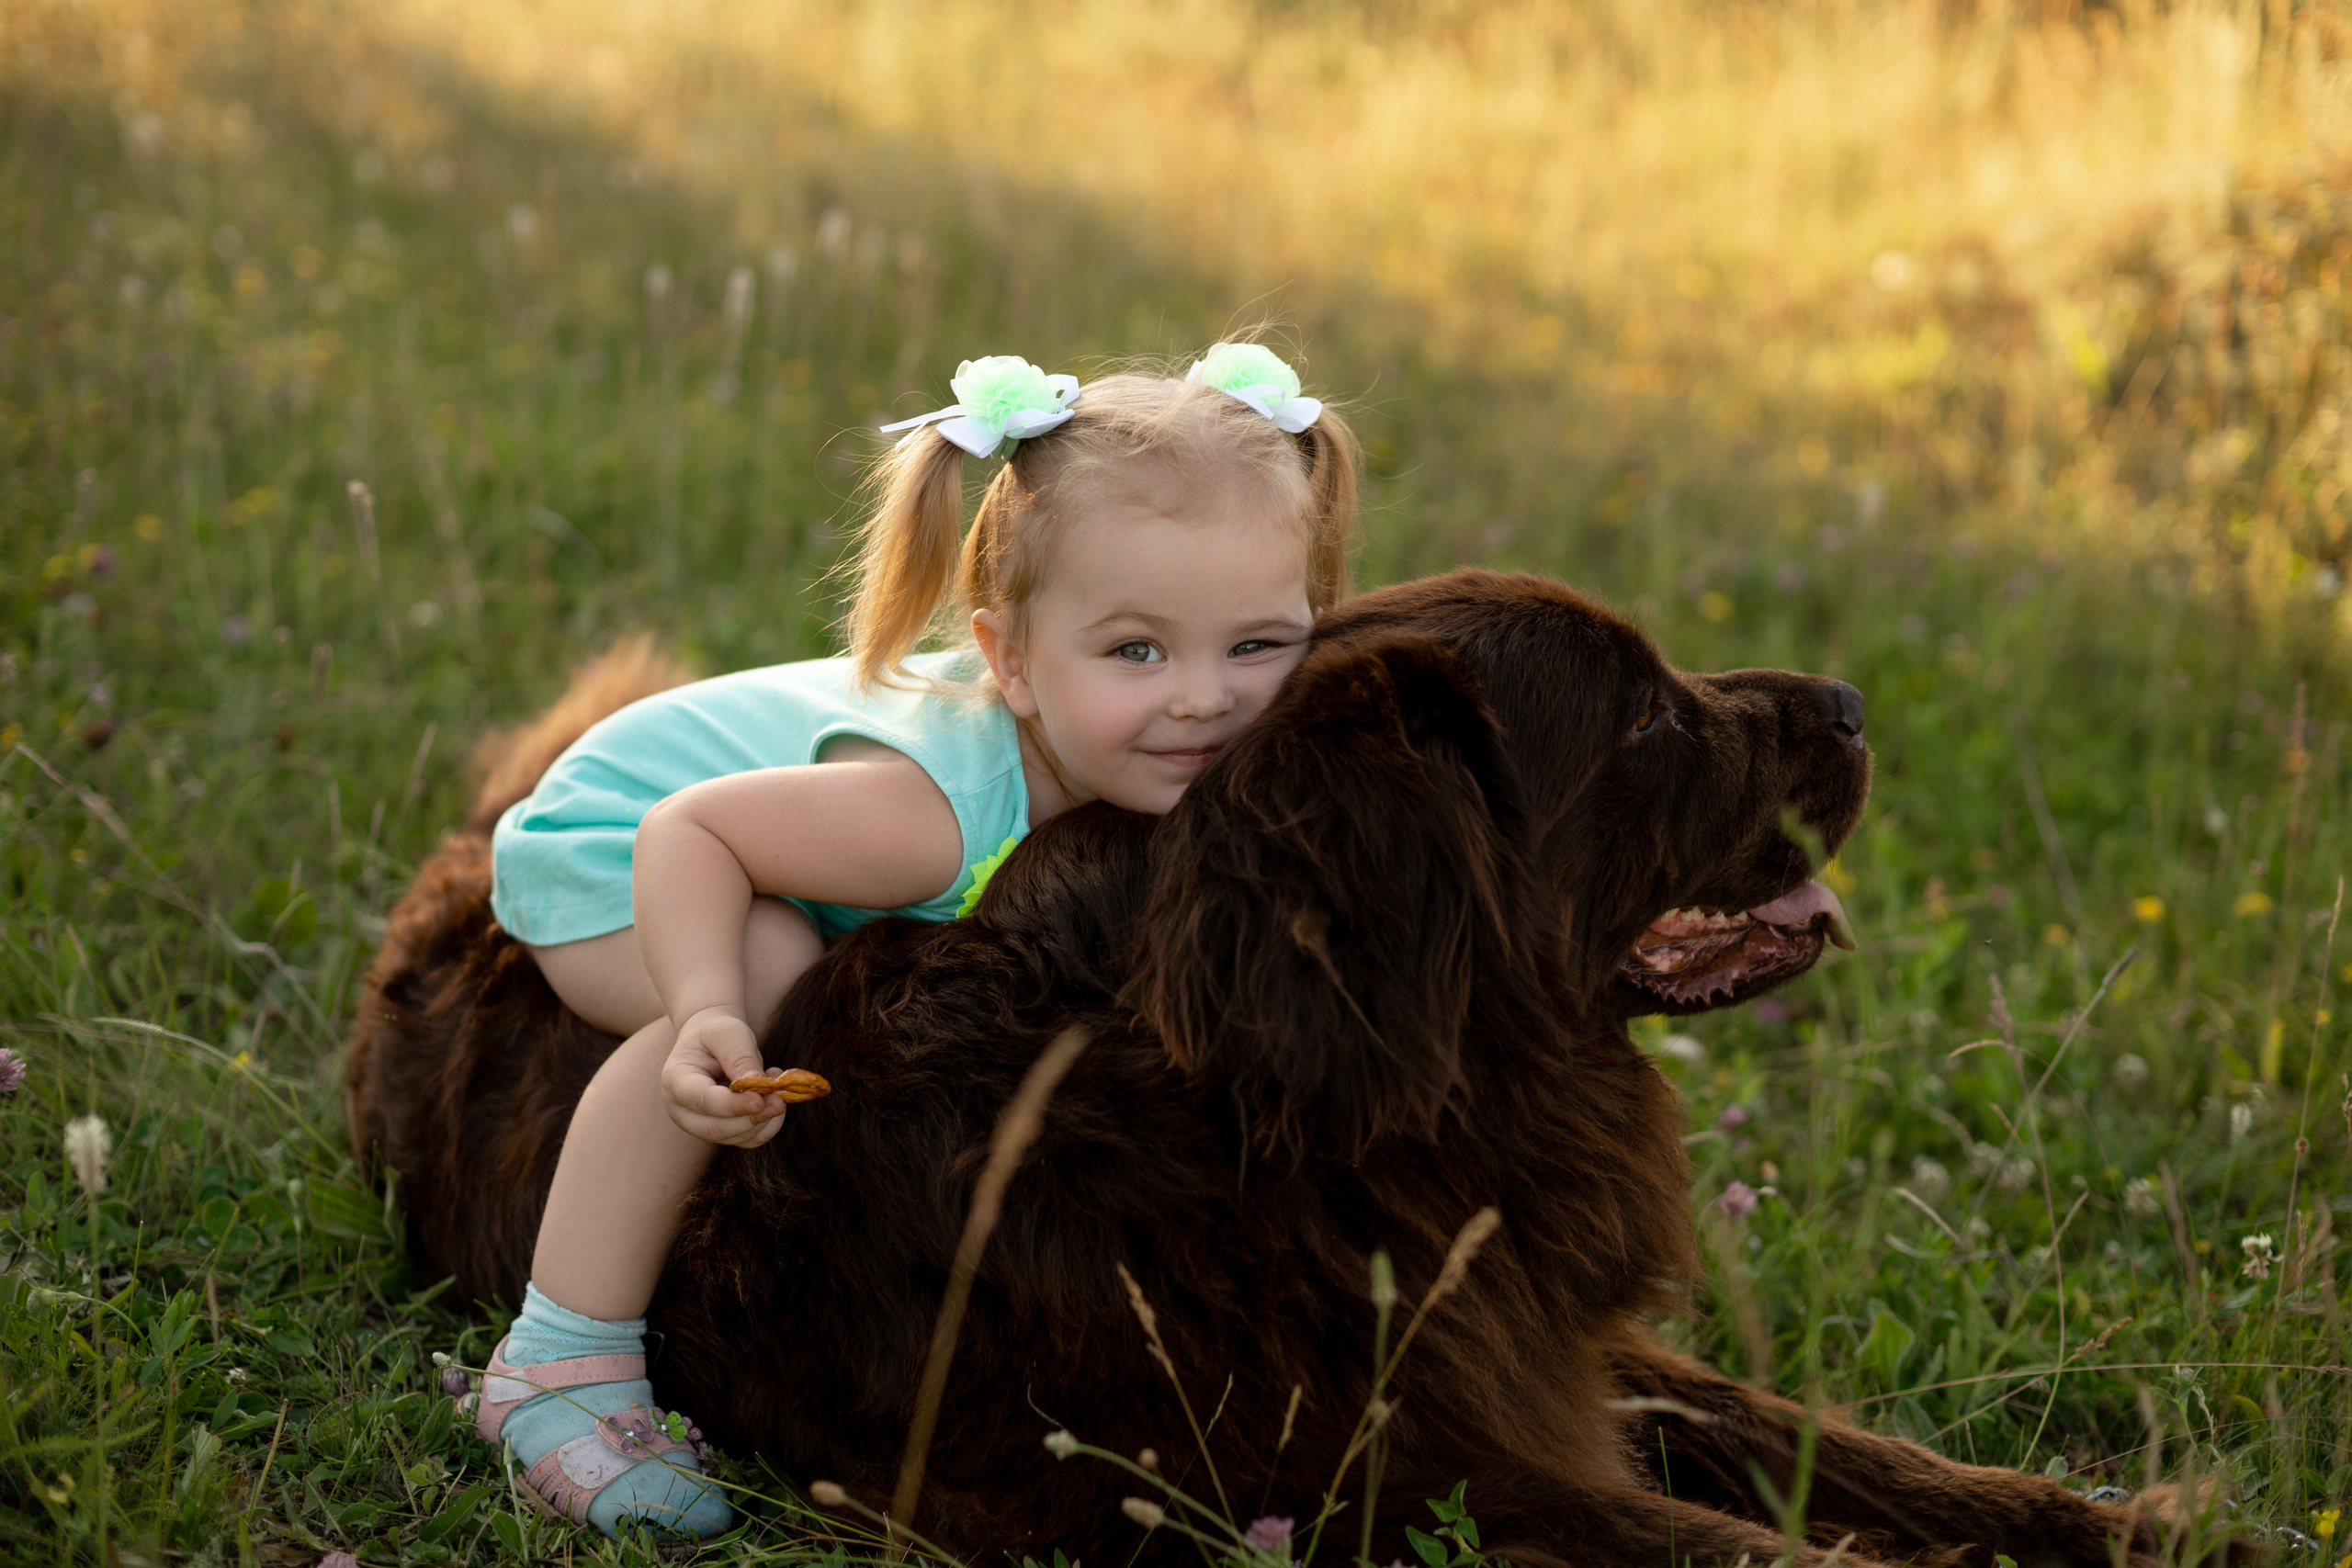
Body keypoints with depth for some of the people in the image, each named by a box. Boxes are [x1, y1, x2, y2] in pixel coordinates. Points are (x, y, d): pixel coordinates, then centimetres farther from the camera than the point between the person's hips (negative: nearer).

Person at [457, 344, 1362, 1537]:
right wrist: (709, 1009, -50)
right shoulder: (941, 807, -45)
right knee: (770, 975, -34)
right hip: (610, 842, -7)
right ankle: (557, 1364, -25)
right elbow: (687, 827, -36)